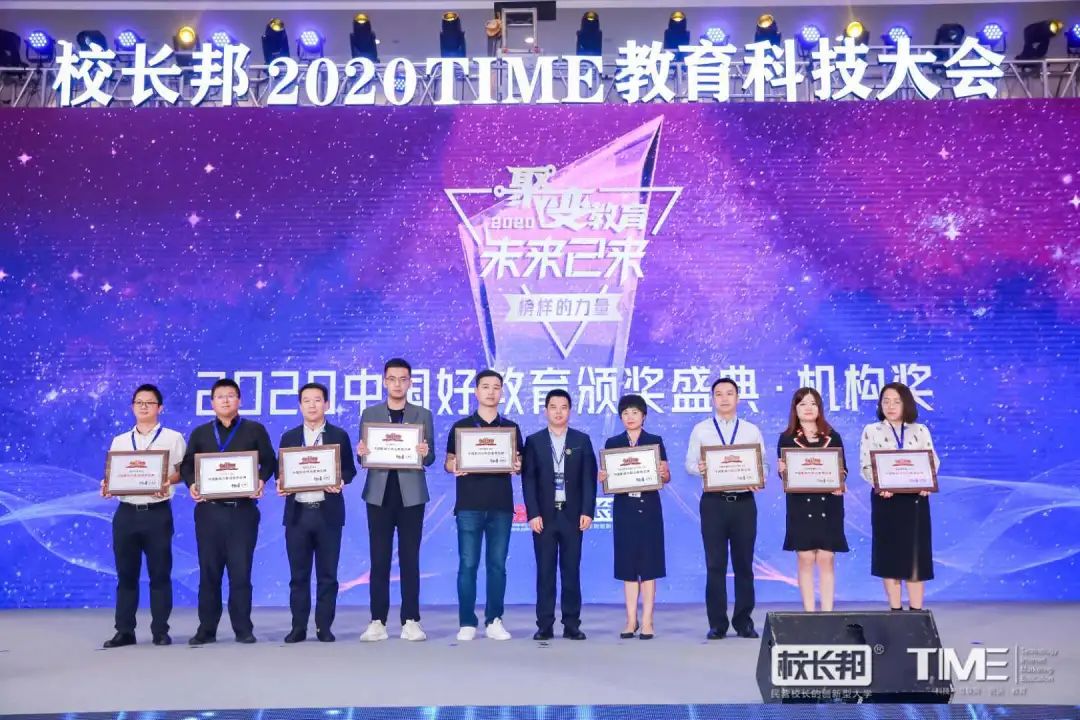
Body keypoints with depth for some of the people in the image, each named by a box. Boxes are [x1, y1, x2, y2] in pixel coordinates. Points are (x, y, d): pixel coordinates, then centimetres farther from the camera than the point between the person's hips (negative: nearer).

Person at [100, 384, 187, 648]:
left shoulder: (173, 438, 5)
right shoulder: (119, 441, 15)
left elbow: (183, 471, 2)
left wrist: (167, 482, -17)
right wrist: (106, 487, -8)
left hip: (158, 513, -3)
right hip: (126, 513, 3)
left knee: (160, 574, 0)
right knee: (126, 574, 6)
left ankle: (160, 631, 7)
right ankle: (124, 631, 12)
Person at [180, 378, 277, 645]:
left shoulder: (255, 430, 8)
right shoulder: (200, 433, 14)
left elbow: (269, 461, 5)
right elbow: (186, 465, 10)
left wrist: (261, 481, -14)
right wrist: (191, 484, -10)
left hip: (243, 510, -2)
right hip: (208, 510, 2)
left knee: (241, 571, 0)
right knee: (209, 571, 5)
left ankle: (243, 628, 7)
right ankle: (207, 629, 12)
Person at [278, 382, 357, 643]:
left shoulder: (339, 436, 6)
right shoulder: (289, 437, 11)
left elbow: (349, 469, 5)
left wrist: (340, 480, -15)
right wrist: (281, 485, -10)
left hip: (328, 513, -1)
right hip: (297, 513, 2)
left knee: (327, 574, 2)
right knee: (298, 574, 4)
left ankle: (324, 627, 10)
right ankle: (298, 627, 12)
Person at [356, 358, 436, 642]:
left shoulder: (423, 415, 6)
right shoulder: (369, 414, 9)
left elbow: (429, 458, 3)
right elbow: (364, 456, 7)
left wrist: (425, 453, -19)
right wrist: (361, 453, -15)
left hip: (411, 495, -1)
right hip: (379, 495, 1)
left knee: (410, 560, 2)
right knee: (379, 560, 2)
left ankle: (410, 621, 7)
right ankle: (378, 622, 8)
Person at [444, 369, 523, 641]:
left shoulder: (511, 428, 10)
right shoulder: (461, 426, 5)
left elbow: (519, 466, 12)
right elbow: (448, 462, 4)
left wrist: (517, 466, -11)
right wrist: (454, 467, -18)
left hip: (501, 506, 2)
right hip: (469, 505, -2)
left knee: (497, 565, 4)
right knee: (468, 564, -2)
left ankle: (494, 621, 11)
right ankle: (467, 623, 5)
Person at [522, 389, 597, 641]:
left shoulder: (582, 440, 8)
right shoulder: (534, 441, 6)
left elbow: (589, 478, 4)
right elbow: (528, 480, 1)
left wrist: (587, 511, -5)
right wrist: (533, 513, -8)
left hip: (572, 514, 0)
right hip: (544, 515, 0)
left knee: (571, 570, 3)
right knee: (545, 571, 2)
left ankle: (572, 624, 10)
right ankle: (544, 625, 7)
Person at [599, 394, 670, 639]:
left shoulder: (655, 441, 4)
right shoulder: (612, 443, 8)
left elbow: (667, 476, 3)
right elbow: (607, 476, 8)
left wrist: (663, 473, -19)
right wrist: (602, 478, -13)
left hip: (649, 506, -1)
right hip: (623, 507, 1)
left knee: (649, 562, -1)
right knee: (628, 563, 4)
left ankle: (647, 621, 3)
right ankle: (631, 620, 10)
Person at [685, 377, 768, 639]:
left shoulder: (752, 430, 9)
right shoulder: (700, 430, 6)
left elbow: (763, 465, 5)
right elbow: (690, 463, 2)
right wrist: (700, 469, -20)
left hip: (744, 502, 1)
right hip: (713, 502, -1)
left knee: (744, 563, 6)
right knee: (715, 564, 2)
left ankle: (744, 621, 17)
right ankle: (717, 623, 10)